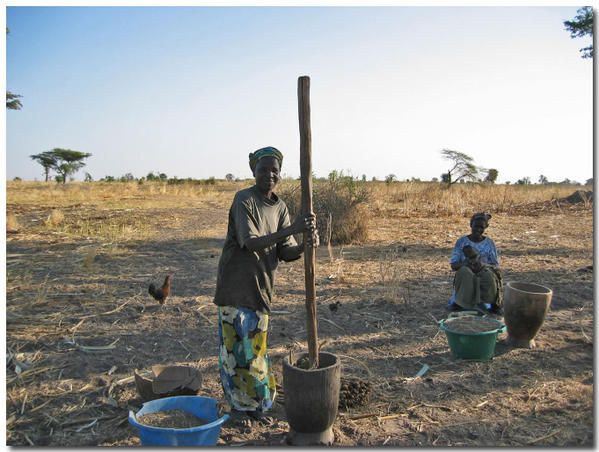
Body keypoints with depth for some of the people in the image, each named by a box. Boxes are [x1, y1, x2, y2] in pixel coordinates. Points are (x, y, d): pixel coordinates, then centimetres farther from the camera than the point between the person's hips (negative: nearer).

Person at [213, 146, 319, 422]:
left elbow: (285, 253, -1)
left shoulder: (280, 208, 4)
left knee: (256, 344, 15)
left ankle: (255, 400, 30)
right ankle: (239, 401, 20)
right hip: (236, 285, -5)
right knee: (235, 344, 2)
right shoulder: (243, 200, -15)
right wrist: (291, 229, -35)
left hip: (261, 287, 6)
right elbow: (250, 243, -27)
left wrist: (305, 245, -23)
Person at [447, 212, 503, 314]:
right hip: (465, 279, 0)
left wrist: (483, 265, -24)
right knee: (464, 271, -33)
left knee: (488, 275, -33)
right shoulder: (461, 241, -1)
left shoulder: (490, 243, 2)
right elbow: (453, 265, -5)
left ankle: (494, 304, -11)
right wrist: (467, 263, -26)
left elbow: (496, 266, -2)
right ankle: (458, 302, -17)